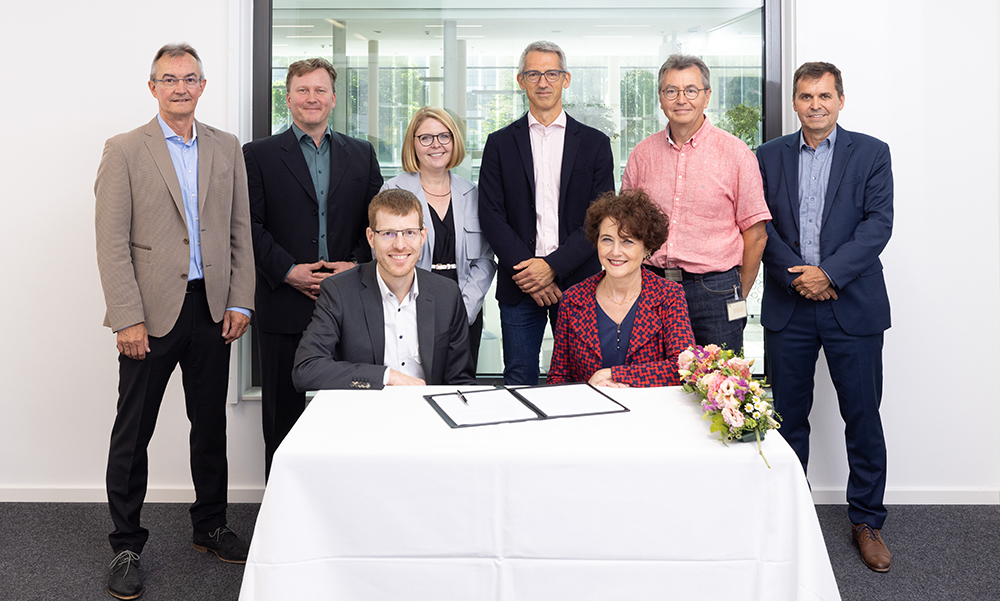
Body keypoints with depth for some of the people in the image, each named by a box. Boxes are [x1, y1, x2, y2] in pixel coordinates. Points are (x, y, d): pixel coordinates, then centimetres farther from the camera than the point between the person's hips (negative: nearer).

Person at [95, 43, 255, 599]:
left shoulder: (227, 148, 9)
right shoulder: (125, 151, -2)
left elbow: (241, 231, 9)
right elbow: (112, 242, -6)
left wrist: (240, 303, 1)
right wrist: (128, 318, -13)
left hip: (213, 309, 4)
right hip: (152, 313, -3)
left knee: (211, 424, 14)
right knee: (133, 432, 4)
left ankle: (211, 526, 30)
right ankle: (127, 547, 18)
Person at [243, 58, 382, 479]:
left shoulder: (361, 155, 14)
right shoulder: (259, 155, 6)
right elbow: (251, 226, -2)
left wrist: (357, 265, -6)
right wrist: (289, 271, -13)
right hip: (284, 306, -2)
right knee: (283, 412, 7)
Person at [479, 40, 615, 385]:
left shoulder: (595, 144, 6)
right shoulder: (500, 144, 8)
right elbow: (491, 215, 0)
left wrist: (553, 266, -12)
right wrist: (526, 269, -11)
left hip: (578, 282, 0)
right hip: (519, 286, 0)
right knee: (519, 381, 5)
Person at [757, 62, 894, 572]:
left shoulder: (871, 153, 4)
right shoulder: (770, 156, 9)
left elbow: (878, 223, -5)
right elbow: (761, 225, 2)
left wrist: (828, 272, -15)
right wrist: (797, 276, -11)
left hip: (853, 305, -1)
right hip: (787, 307, 1)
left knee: (863, 416, 4)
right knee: (787, 416, 8)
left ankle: (867, 521, 20)